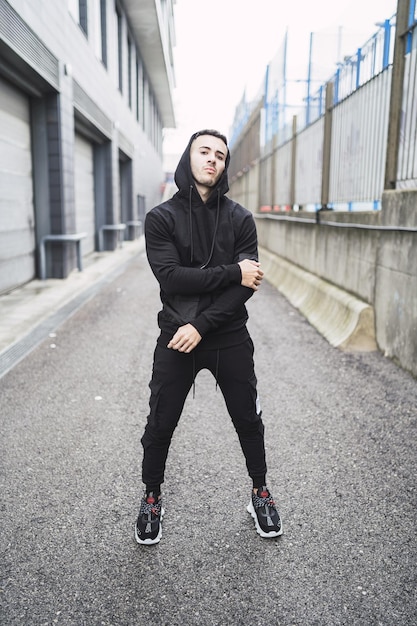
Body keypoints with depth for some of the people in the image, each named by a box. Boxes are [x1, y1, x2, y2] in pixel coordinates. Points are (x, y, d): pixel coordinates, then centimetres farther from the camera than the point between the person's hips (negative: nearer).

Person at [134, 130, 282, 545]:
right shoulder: (161, 218, -3)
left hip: (229, 338, 1)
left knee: (248, 420, 14)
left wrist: (202, 325, -18)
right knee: (160, 425, 10)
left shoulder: (239, 219, 0)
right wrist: (233, 271, -18)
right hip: (176, 339, -1)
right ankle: (151, 499, 35)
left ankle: (260, 495, 38)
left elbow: (248, 285, -9)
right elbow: (171, 278, -16)